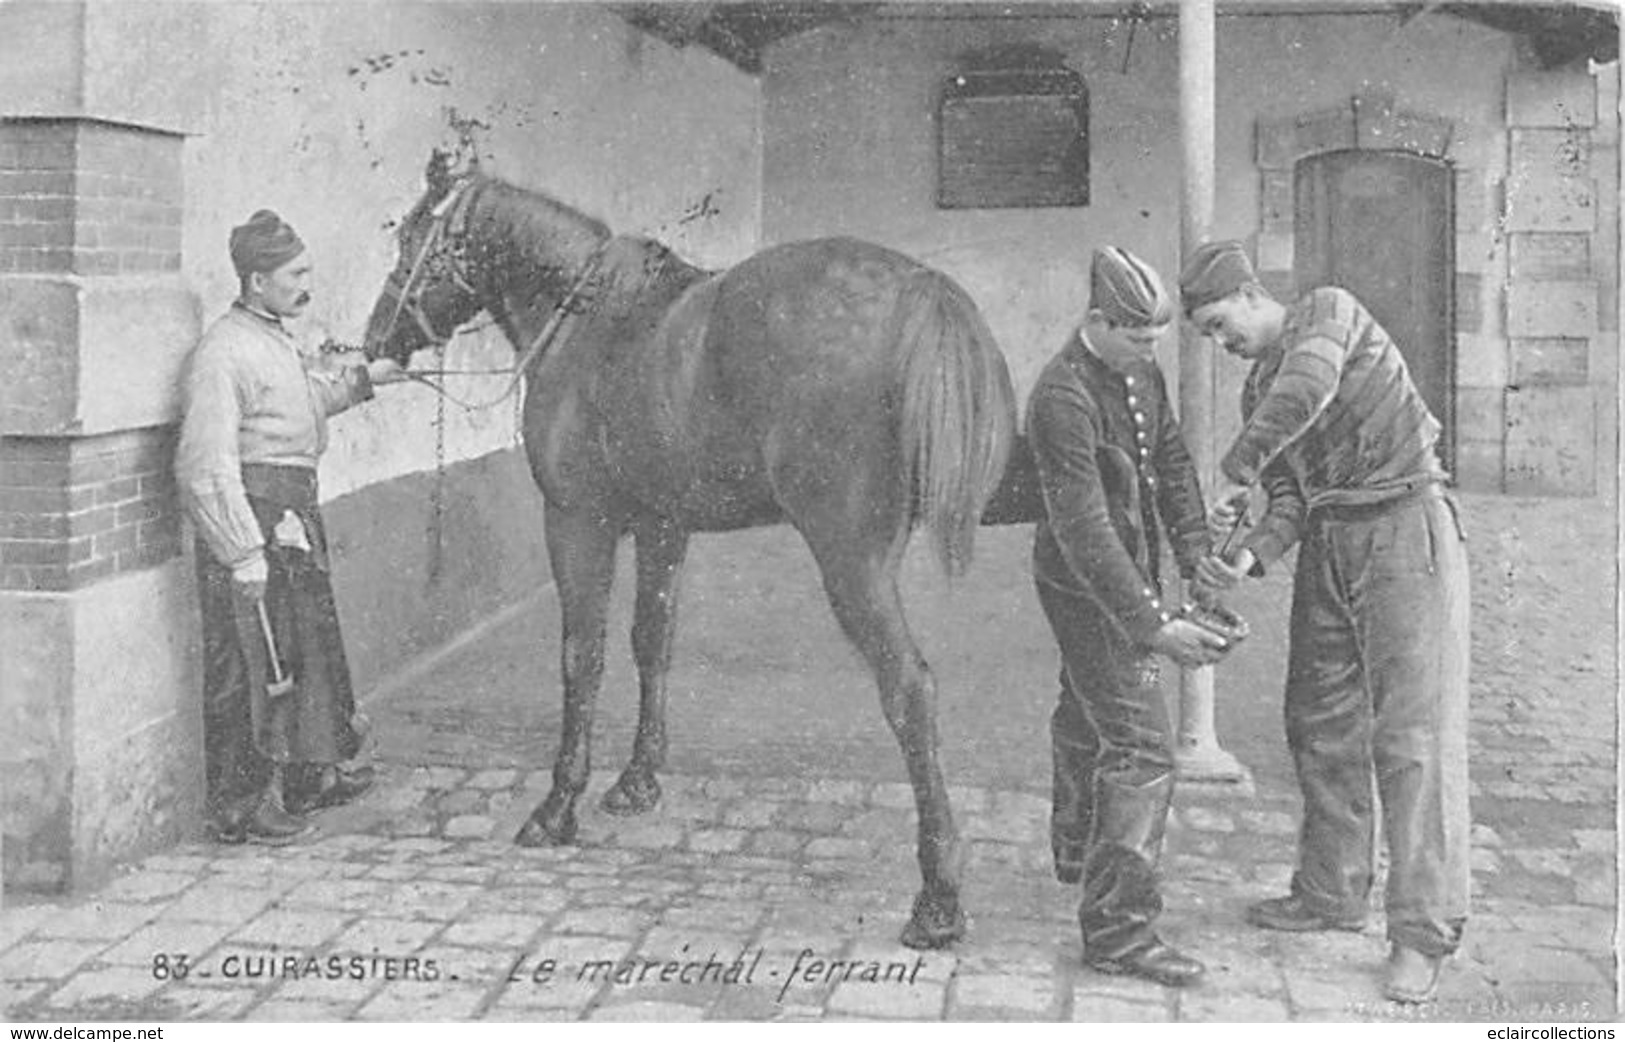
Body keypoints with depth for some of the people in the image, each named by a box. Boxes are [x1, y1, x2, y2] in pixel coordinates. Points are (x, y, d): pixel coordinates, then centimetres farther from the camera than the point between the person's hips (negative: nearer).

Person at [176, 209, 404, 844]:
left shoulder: (281, 342, 14)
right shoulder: (223, 353, -17)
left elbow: (314, 394, 36)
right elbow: (207, 465, -22)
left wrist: (363, 379, 20)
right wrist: (243, 552, -24)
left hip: (295, 517, 10)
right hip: (253, 516, -10)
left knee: (311, 644, 19)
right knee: (251, 661, -4)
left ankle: (309, 774, 34)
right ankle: (238, 808, 6)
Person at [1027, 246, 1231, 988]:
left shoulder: (1141, 374, 2)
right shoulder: (1064, 399, -28)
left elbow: (1171, 463, 6)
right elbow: (1084, 531, -32)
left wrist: (1198, 556, -9)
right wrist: (1155, 626, -34)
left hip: (1128, 575, 10)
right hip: (1086, 587, -10)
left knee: (1086, 717, 27)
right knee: (1140, 746, -13)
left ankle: (1078, 850, 49)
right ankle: (1118, 928, -10)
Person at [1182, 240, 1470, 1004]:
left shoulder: (1329, 311, -6)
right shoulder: (1257, 392, 16)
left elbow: (1309, 385, -28)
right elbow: (1290, 500, 6)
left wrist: (1234, 474, -21)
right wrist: (1250, 555, -14)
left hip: (1404, 526, -8)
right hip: (1329, 543, 8)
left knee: (1413, 732, -9)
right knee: (1322, 725, 11)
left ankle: (1423, 932, -7)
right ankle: (1331, 894, 23)